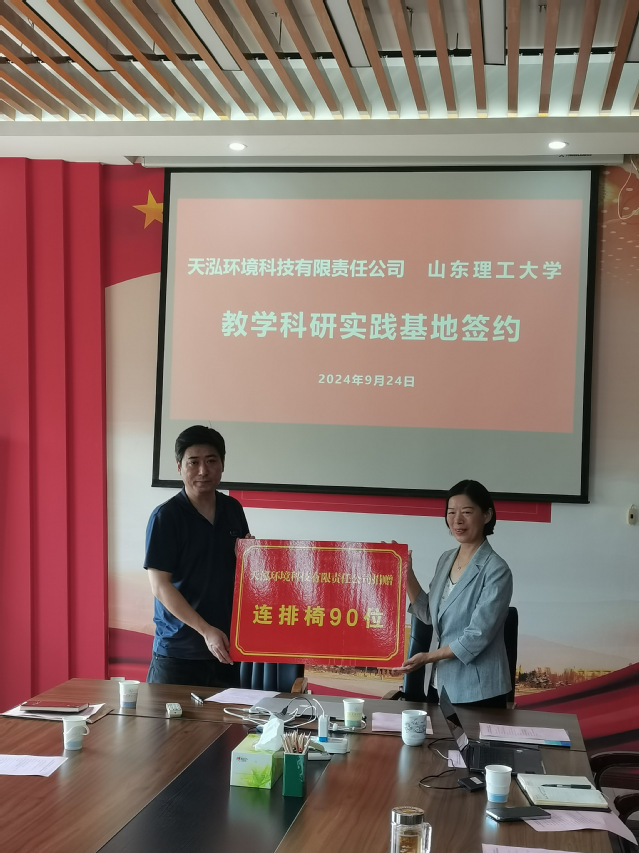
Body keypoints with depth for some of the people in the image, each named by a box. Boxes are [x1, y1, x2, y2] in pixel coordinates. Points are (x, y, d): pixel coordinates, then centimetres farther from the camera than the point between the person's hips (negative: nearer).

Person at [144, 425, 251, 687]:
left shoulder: (233, 509, 6)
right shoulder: (165, 517, -10)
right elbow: (160, 586, -13)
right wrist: (206, 630, -20)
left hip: (227, 647, 5)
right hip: (178, 652, -4)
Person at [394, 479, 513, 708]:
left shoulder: (495, 570, -16)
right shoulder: (446, 559, 6)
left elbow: (477, 637, -19)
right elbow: (429, 614, 12)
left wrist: (428, 657, -14)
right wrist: (406, 573, 3)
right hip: (440, 684, 7)